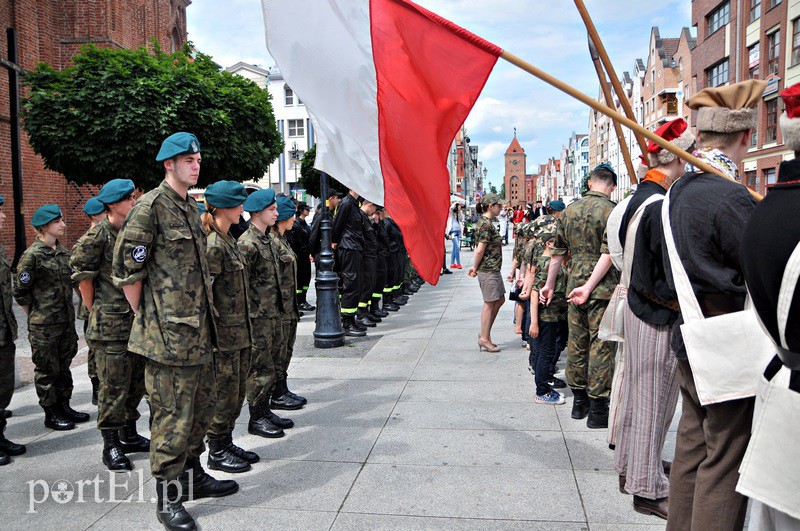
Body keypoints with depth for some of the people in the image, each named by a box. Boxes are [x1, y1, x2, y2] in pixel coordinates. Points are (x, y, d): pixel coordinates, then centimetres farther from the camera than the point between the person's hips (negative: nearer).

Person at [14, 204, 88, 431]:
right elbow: (20, 292, -10)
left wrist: (69, 313, 15)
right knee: (47, 370, 4)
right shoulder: (32, 255, -13)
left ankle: (64, 406, 27)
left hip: (66, 320, 7)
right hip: (44, 326, -7)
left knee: (63, 366, 15)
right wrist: (36, 315, -4)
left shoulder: (63, 252, 9)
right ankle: (50, 414, 15)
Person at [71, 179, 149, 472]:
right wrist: (95, 309, -3)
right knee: (114, 386, -2)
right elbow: (82, 274, -7)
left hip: (138, 320, 7)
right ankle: (110, 446, 9)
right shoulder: (98, 236, -11)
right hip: (110, 325, -7)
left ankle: (129, 435, 29)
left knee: (137, 381, 14)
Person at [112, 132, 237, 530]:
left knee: (202, 407, 17)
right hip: (168, 333, -9)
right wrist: (146, 316, -7)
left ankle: (192, 477, 33)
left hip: (199, 332, 9)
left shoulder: (191, 207, 15)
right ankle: (167, 497, 13)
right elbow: (126, 269, -12)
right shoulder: (151, 206, -11)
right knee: (173, 415, -1)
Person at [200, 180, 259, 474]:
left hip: (239, 331, 9)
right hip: (223, 333, -9)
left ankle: (226, 442, 28)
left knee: (237, 390, 16)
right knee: (224, 392, 1)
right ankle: (216, 452, 15)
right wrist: (216, 326, -18)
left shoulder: (229, 241, 13)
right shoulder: (212, 244, -17)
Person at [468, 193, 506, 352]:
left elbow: (479, 250, 15)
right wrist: (475, 268, -9)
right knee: (489, 303, -1)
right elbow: (480, 250, -20)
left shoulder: (487, 222, 15)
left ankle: (484, 333, 23)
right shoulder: (485, 224, -18)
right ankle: (484, 338, 9)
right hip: (488, 270, -10)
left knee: (500, 300, 16)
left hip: (494, 269, 10)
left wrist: (475, 267, 11)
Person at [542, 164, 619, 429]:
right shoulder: (611, 211, -10)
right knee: (601, 345, 1)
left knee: (576, 342, 14)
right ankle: (598, 409, 6)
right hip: (602, 287, -6)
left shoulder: (569, 210, 8)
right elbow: (608, 254, -19)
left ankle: (579, 400, 25)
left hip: (574, 283, 6)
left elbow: (558, 252, 12)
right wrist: (589, 286, -18)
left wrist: (550, 284, 19)